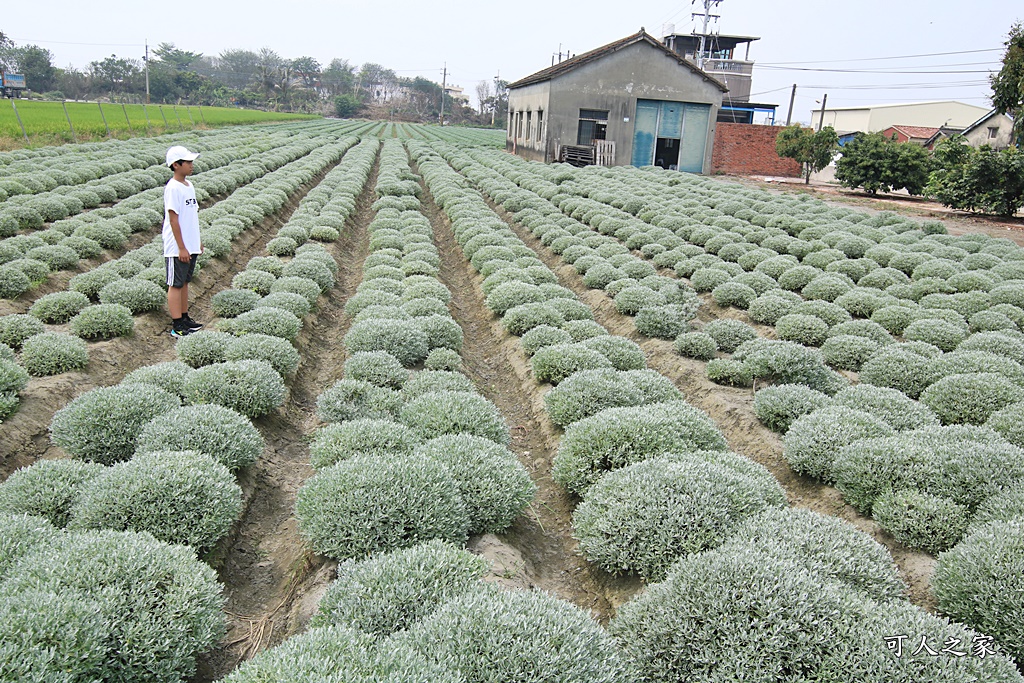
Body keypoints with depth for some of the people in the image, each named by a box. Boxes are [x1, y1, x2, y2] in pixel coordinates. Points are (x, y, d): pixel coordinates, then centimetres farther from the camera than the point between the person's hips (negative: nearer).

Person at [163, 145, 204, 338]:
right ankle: (177, 327, 4)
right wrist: (181, 248, -19)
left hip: (191, 246, 8)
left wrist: (198, 241, 18)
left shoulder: (189, 186, 11)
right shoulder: (173, 188, -15)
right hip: (177, 248, -8)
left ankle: (184, 318, 26)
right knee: (175, 285, -1)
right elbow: (173, 220, -18)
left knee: (184, 282, 16)